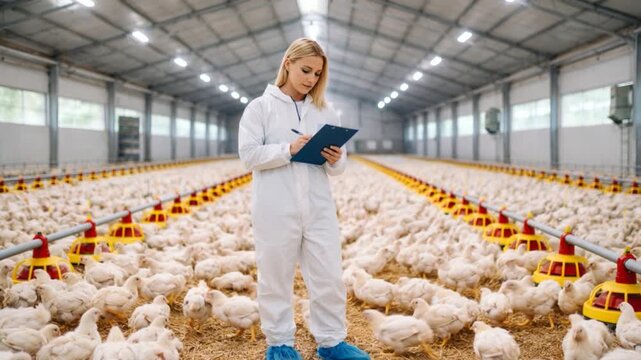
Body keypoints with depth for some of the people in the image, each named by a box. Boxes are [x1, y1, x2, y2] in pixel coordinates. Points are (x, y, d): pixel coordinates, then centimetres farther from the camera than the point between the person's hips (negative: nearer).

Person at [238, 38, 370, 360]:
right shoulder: (260, 107, 2)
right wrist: (289, 149, -20)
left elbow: (338, 167, 13)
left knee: (329, 277, 6)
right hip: (276, 210, -3)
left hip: (318, 208, 4)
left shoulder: (325, 111, 12)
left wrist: (335, 160, -11)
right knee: (276, 277, 7)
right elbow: (249, 155, -8)